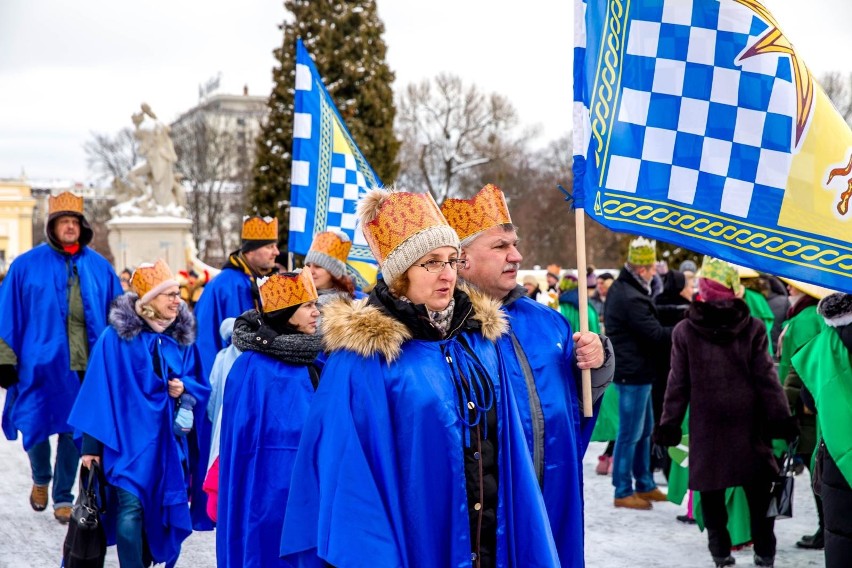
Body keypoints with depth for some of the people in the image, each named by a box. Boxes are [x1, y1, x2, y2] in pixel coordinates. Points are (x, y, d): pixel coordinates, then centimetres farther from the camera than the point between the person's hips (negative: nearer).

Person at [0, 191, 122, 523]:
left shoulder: (100, 268, 7)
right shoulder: (27, 265, 1)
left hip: (86, 366, 1)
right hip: (41, 363, -1)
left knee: (73, 432, 6)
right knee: (35, 428, 5)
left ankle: (63, 497, 22)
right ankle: (41, 479, 35)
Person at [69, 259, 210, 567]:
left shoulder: (182, 339, 6)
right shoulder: (115, 336, -8)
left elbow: (201, 387, 15)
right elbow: (99, 390, -7)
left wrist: (184, 388, -9)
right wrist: (91, 444, -10)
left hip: (167, 440, 4)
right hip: (129, 438, -4)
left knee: (157, 512, 8)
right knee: (130, 512, -14)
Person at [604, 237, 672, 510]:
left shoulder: (621, 288, 12)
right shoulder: (631, 298, -22)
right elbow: (656, 334, -20)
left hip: (634, 371, 11)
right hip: (633, 372, -11)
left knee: (644, 430, 18)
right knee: (630, 433, -3)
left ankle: (645, 485, 27)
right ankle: (623, 492, 5)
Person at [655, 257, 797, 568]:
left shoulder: (684, 331, -3)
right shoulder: (753, 328, -4)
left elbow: (678, 384, -2)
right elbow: (767, 379, -4)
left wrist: (669, 423, 4)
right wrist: (781, 418, 2)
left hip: (707, 426, 0)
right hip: (749, 425, 0)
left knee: (712, 491, 9)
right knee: (759, 492, 11)